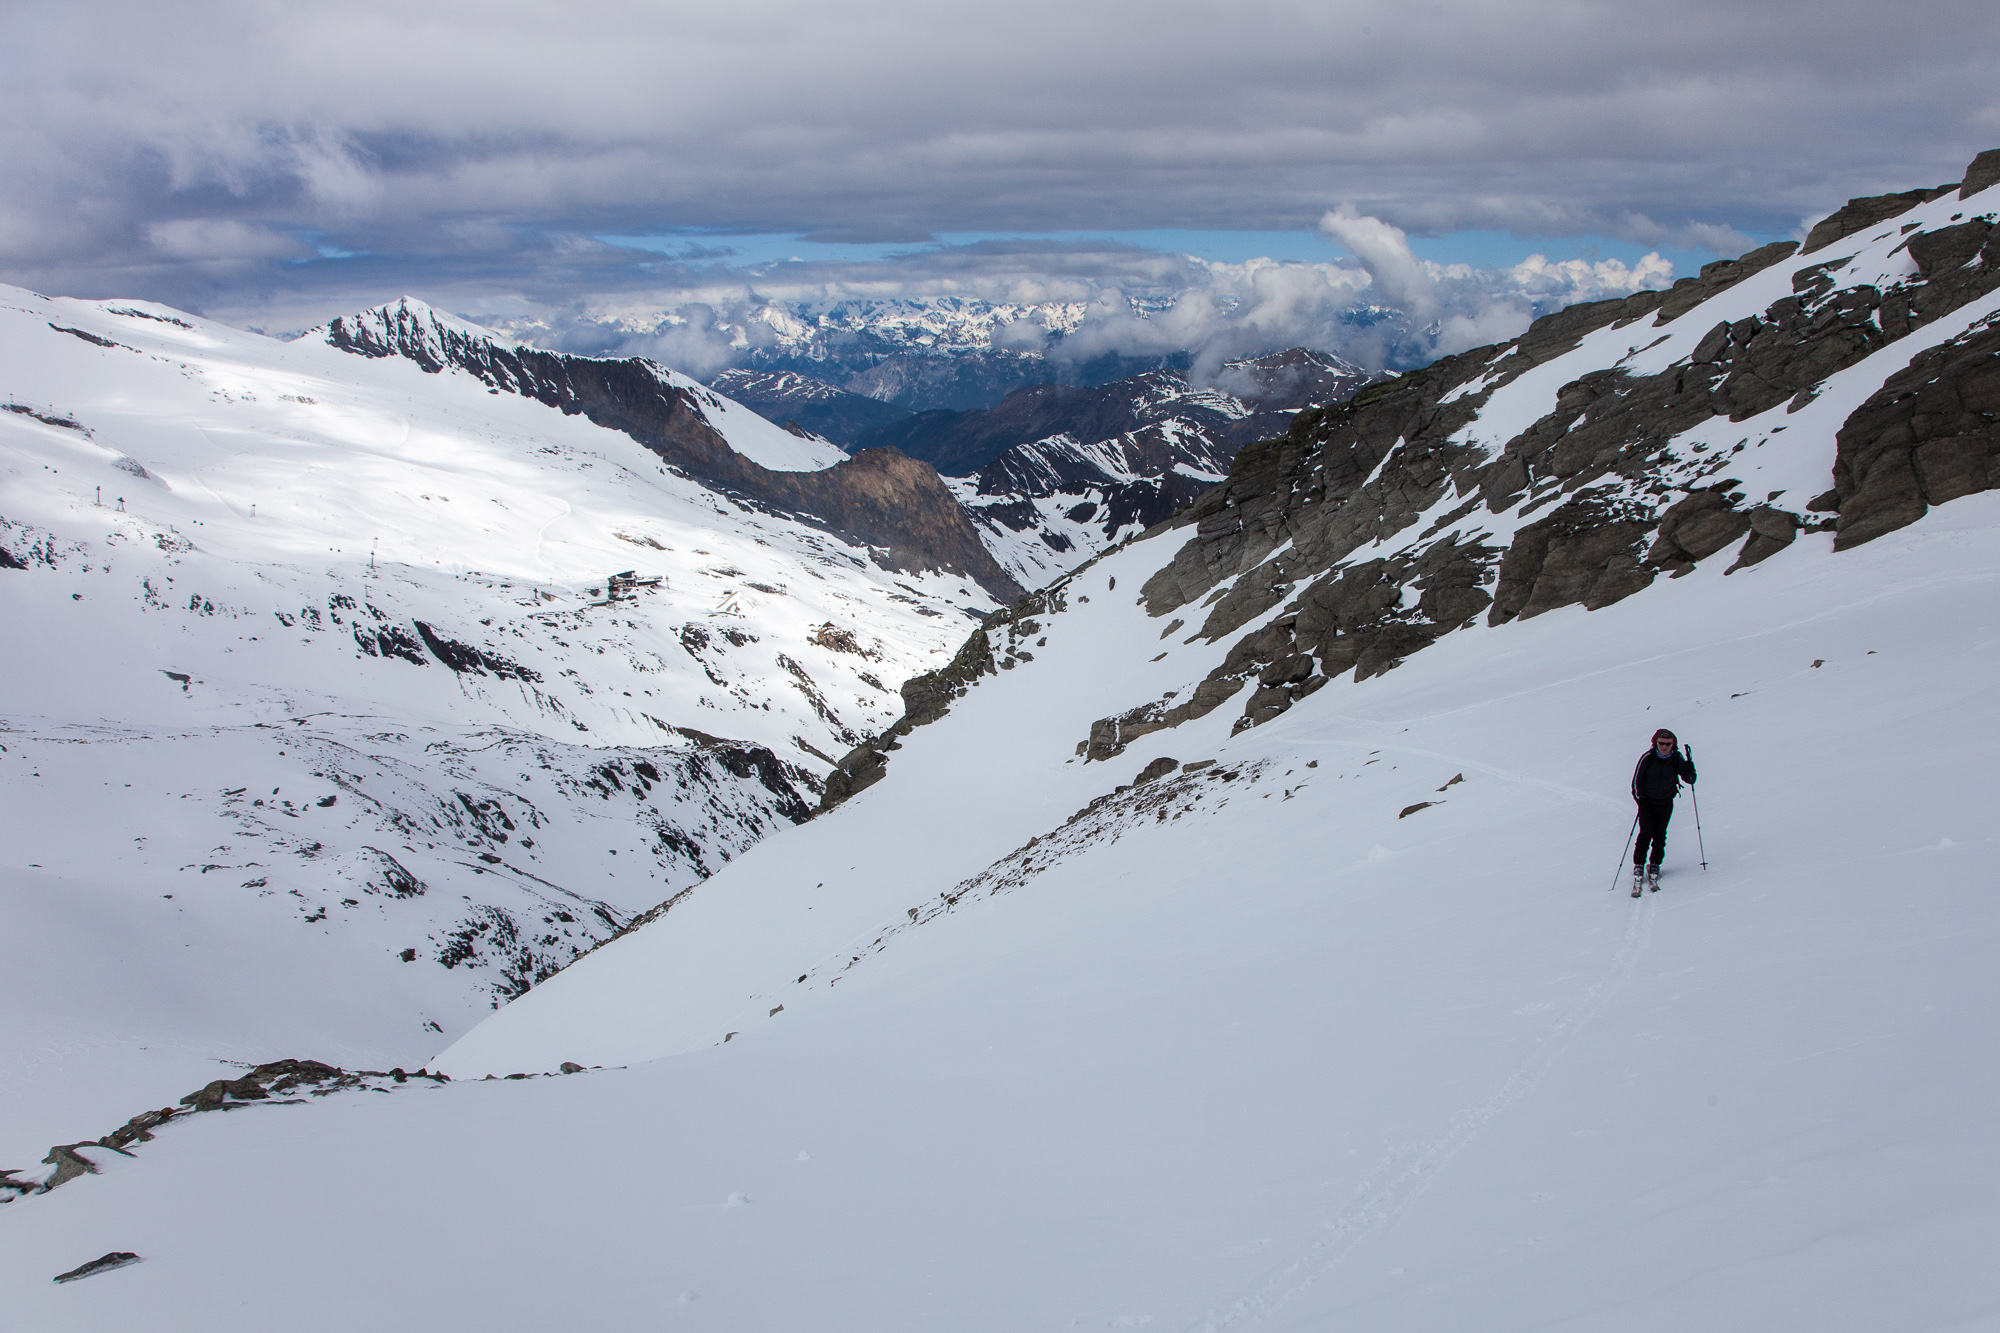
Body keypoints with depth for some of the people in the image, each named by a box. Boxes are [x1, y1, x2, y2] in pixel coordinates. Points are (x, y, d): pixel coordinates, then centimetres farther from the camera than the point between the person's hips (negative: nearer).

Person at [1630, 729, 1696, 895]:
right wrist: (1640, 799, -14)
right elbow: (1637, 780, -5)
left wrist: (1689, 765, -28)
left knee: (1660, 836, 0)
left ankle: (1654, 867, 14)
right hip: (1647, 802, -2)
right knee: (1645, 835, -11)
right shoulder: (1647, 758, -12)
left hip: (1666, 804, 2)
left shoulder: (1676, 759, -8)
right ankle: (1639, 868, -4)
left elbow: (1690, 779, -9)